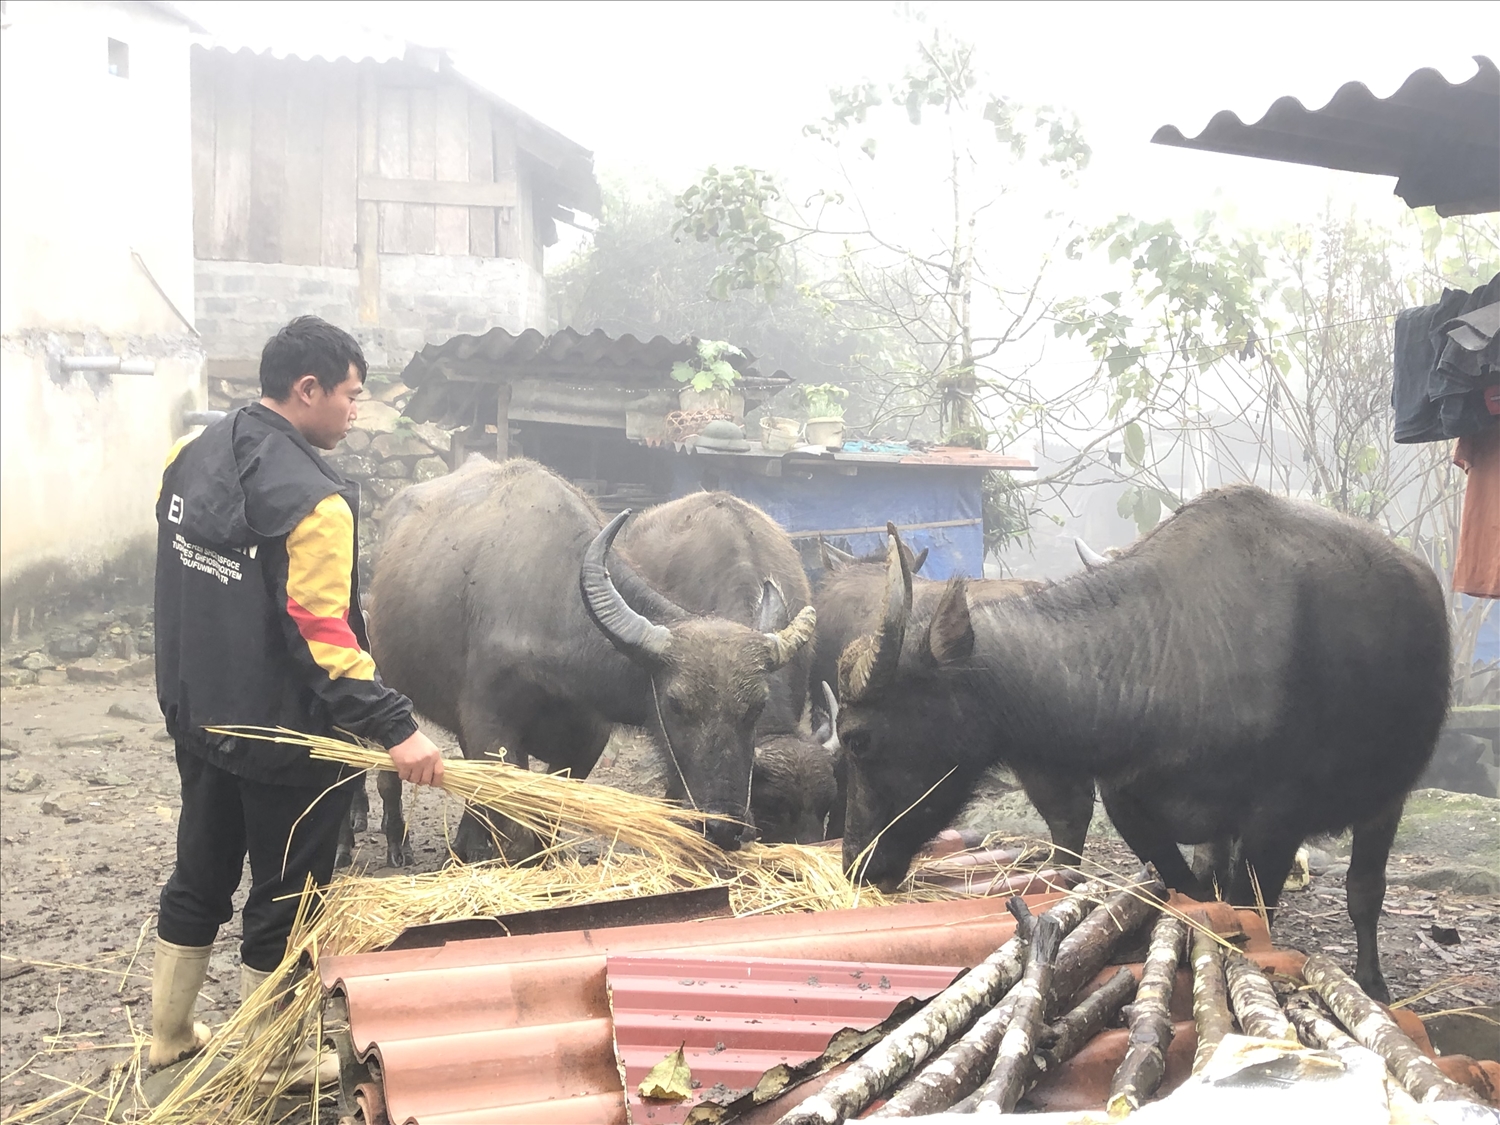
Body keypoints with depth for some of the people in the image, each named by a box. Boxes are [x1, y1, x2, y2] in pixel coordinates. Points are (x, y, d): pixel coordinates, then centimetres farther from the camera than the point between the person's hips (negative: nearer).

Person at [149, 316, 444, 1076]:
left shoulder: (191, 458, 2)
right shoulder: (312, 499, -23)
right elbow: (322, 637, -27)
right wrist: (394, 729, -27)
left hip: (198, 719, 8)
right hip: (284, 736, -8)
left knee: (199, 877, 21)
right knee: (283, 899, 7)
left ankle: (168, 1034, 34)